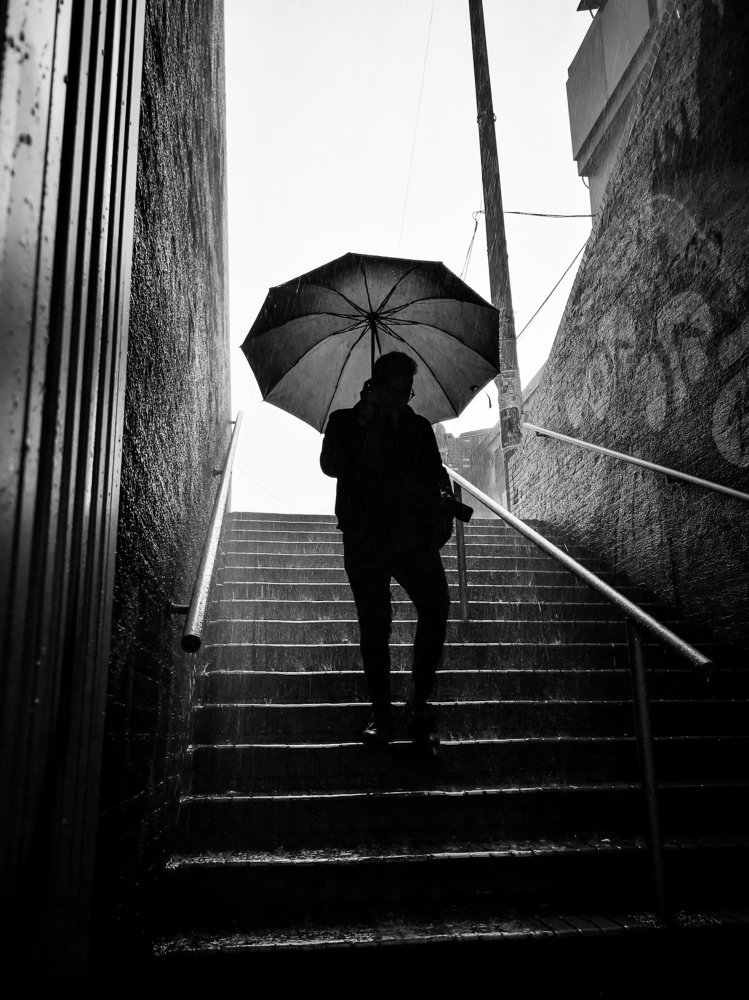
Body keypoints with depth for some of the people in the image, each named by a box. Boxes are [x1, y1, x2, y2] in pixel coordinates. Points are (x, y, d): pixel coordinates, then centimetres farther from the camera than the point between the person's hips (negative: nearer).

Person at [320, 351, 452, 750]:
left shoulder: (419, 428, 13)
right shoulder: (344, 422, 7)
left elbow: (433, 482, 13)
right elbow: (331, 467, -10)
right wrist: (366, 427, -12)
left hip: (413, 537, 2)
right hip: (364, 541, -1)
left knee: (435, 609, -12)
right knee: (373, 624, 2)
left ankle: (420, 706, 1)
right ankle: (380, 712, 14)